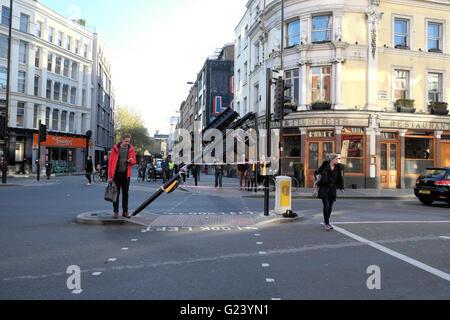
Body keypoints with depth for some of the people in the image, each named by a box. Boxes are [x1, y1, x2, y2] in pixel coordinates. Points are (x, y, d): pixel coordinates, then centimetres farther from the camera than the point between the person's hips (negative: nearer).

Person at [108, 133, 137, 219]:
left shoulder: (131, 149, 2)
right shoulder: (115, 148, -5)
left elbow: (134, 161, 10)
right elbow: (110, 162, -3)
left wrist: (131, 161, -16)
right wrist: (110, 176, -6)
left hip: (126, 174, 2)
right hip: (116, 174, -2)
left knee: (125, 193, 6)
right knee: (116, 193, 3)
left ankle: (125, 212, 14)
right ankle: (116, 212, 12)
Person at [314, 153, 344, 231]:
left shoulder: (338, 168, 0)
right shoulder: (325, 165, -7)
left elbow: (340, 178, 6)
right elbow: (317, 172, 4)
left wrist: (341, 188, -3)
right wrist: (317, 176, -18)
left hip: (332, 189, 3)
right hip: (324, 188, -3)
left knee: (330, 206, 8)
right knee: (326, 205, -13)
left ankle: (326, 222, 27)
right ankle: (327, 224, -8)